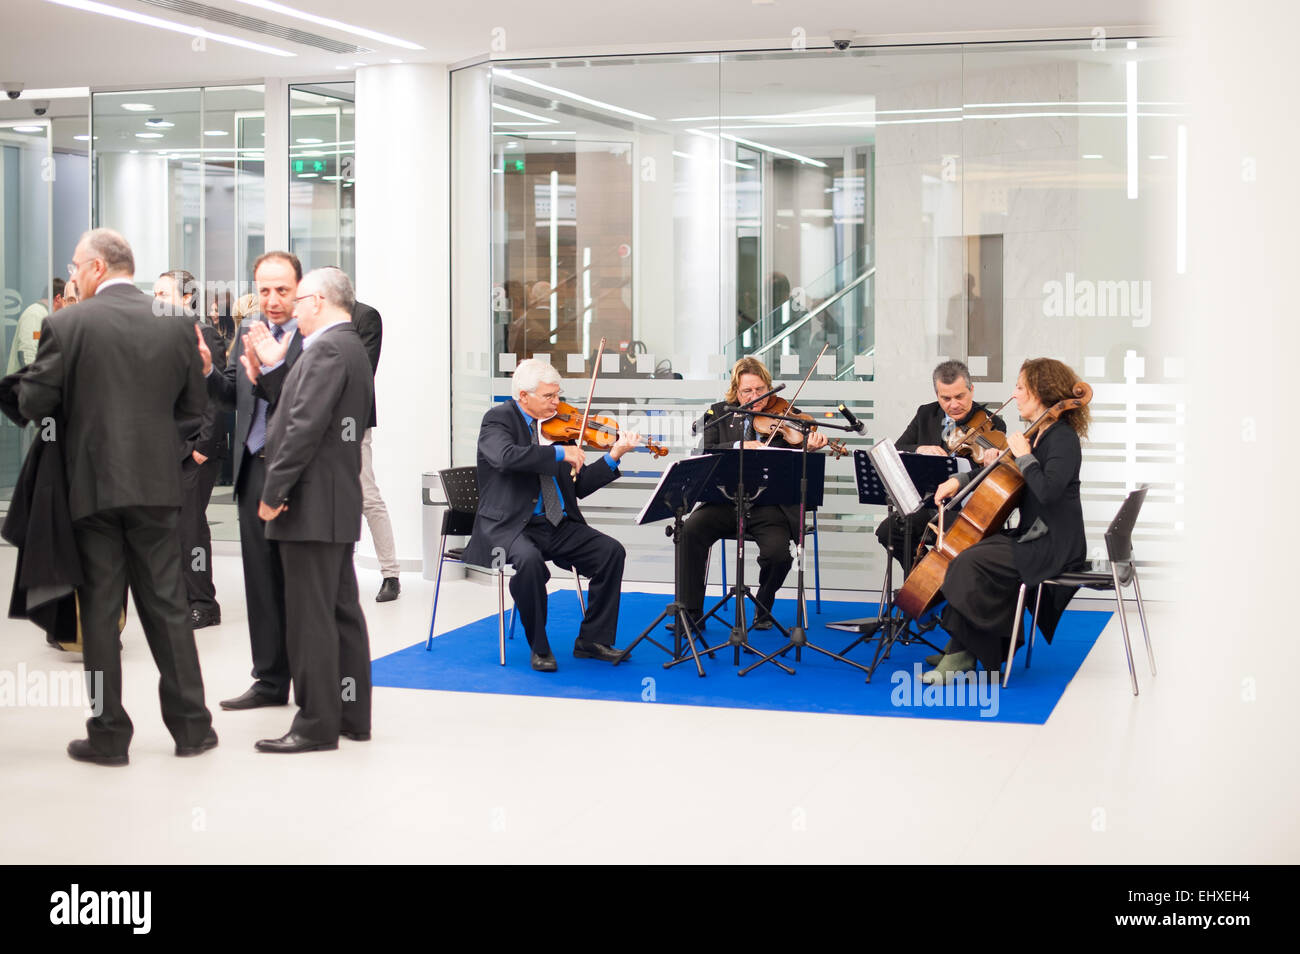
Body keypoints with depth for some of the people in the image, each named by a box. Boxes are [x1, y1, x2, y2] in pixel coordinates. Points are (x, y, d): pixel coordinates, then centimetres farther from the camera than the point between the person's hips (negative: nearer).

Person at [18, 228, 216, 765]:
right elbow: (194, 406, 8)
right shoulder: (174, 325, 2)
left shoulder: (67, 325, -8)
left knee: (100, 610, 5)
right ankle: (191, 726, 13)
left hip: (91, 483, -3)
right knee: (166, 604, 10)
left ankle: (108, 735, 10)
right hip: (156, 484, 3)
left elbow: (33, 404, -7)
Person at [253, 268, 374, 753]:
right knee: (342, 612, 13)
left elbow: (306, 426, -21)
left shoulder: (327, 349, -14)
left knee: (309, 617, -6)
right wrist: (268, 367, 12)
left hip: (312, 505, -10)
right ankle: (352, 715, 19)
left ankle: (316, 724, -2)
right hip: (339, 502, 10)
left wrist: (274, 491, -17)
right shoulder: (352, 349, 18)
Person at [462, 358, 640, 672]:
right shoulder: (499, 419, -3)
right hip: (508, 526, -6)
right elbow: (505, 456, -27)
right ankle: (539, 647, -16)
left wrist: (613, 458, -1)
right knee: (528, 559, -36)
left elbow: (579, 486, 11)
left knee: (611, 551, -12)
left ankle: (592, 639, 0)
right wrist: (560, 453, -25)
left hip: (556, 526, 6)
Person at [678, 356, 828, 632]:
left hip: (770, 504, -1)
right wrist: (739, 446, -19)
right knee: (690, 531, -24)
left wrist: (810, 450, -22)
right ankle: (691, 611, -11)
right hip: (727, 500, 1)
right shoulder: (720, 413, 11)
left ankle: (763, 607, 6)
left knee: (778, 552, -27)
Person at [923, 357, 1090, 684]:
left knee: (970, 562, -23)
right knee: (962, 552, -2)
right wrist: (959, 480, 10)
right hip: (1030, 536, 10)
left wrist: (1024, 456, -18)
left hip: (1053, 546, -10)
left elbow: (1047, 490, -30)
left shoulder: (1063, 439, -14)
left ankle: (963, 655, -13)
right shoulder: (1036, 435, 14)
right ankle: (959, 655, -2)